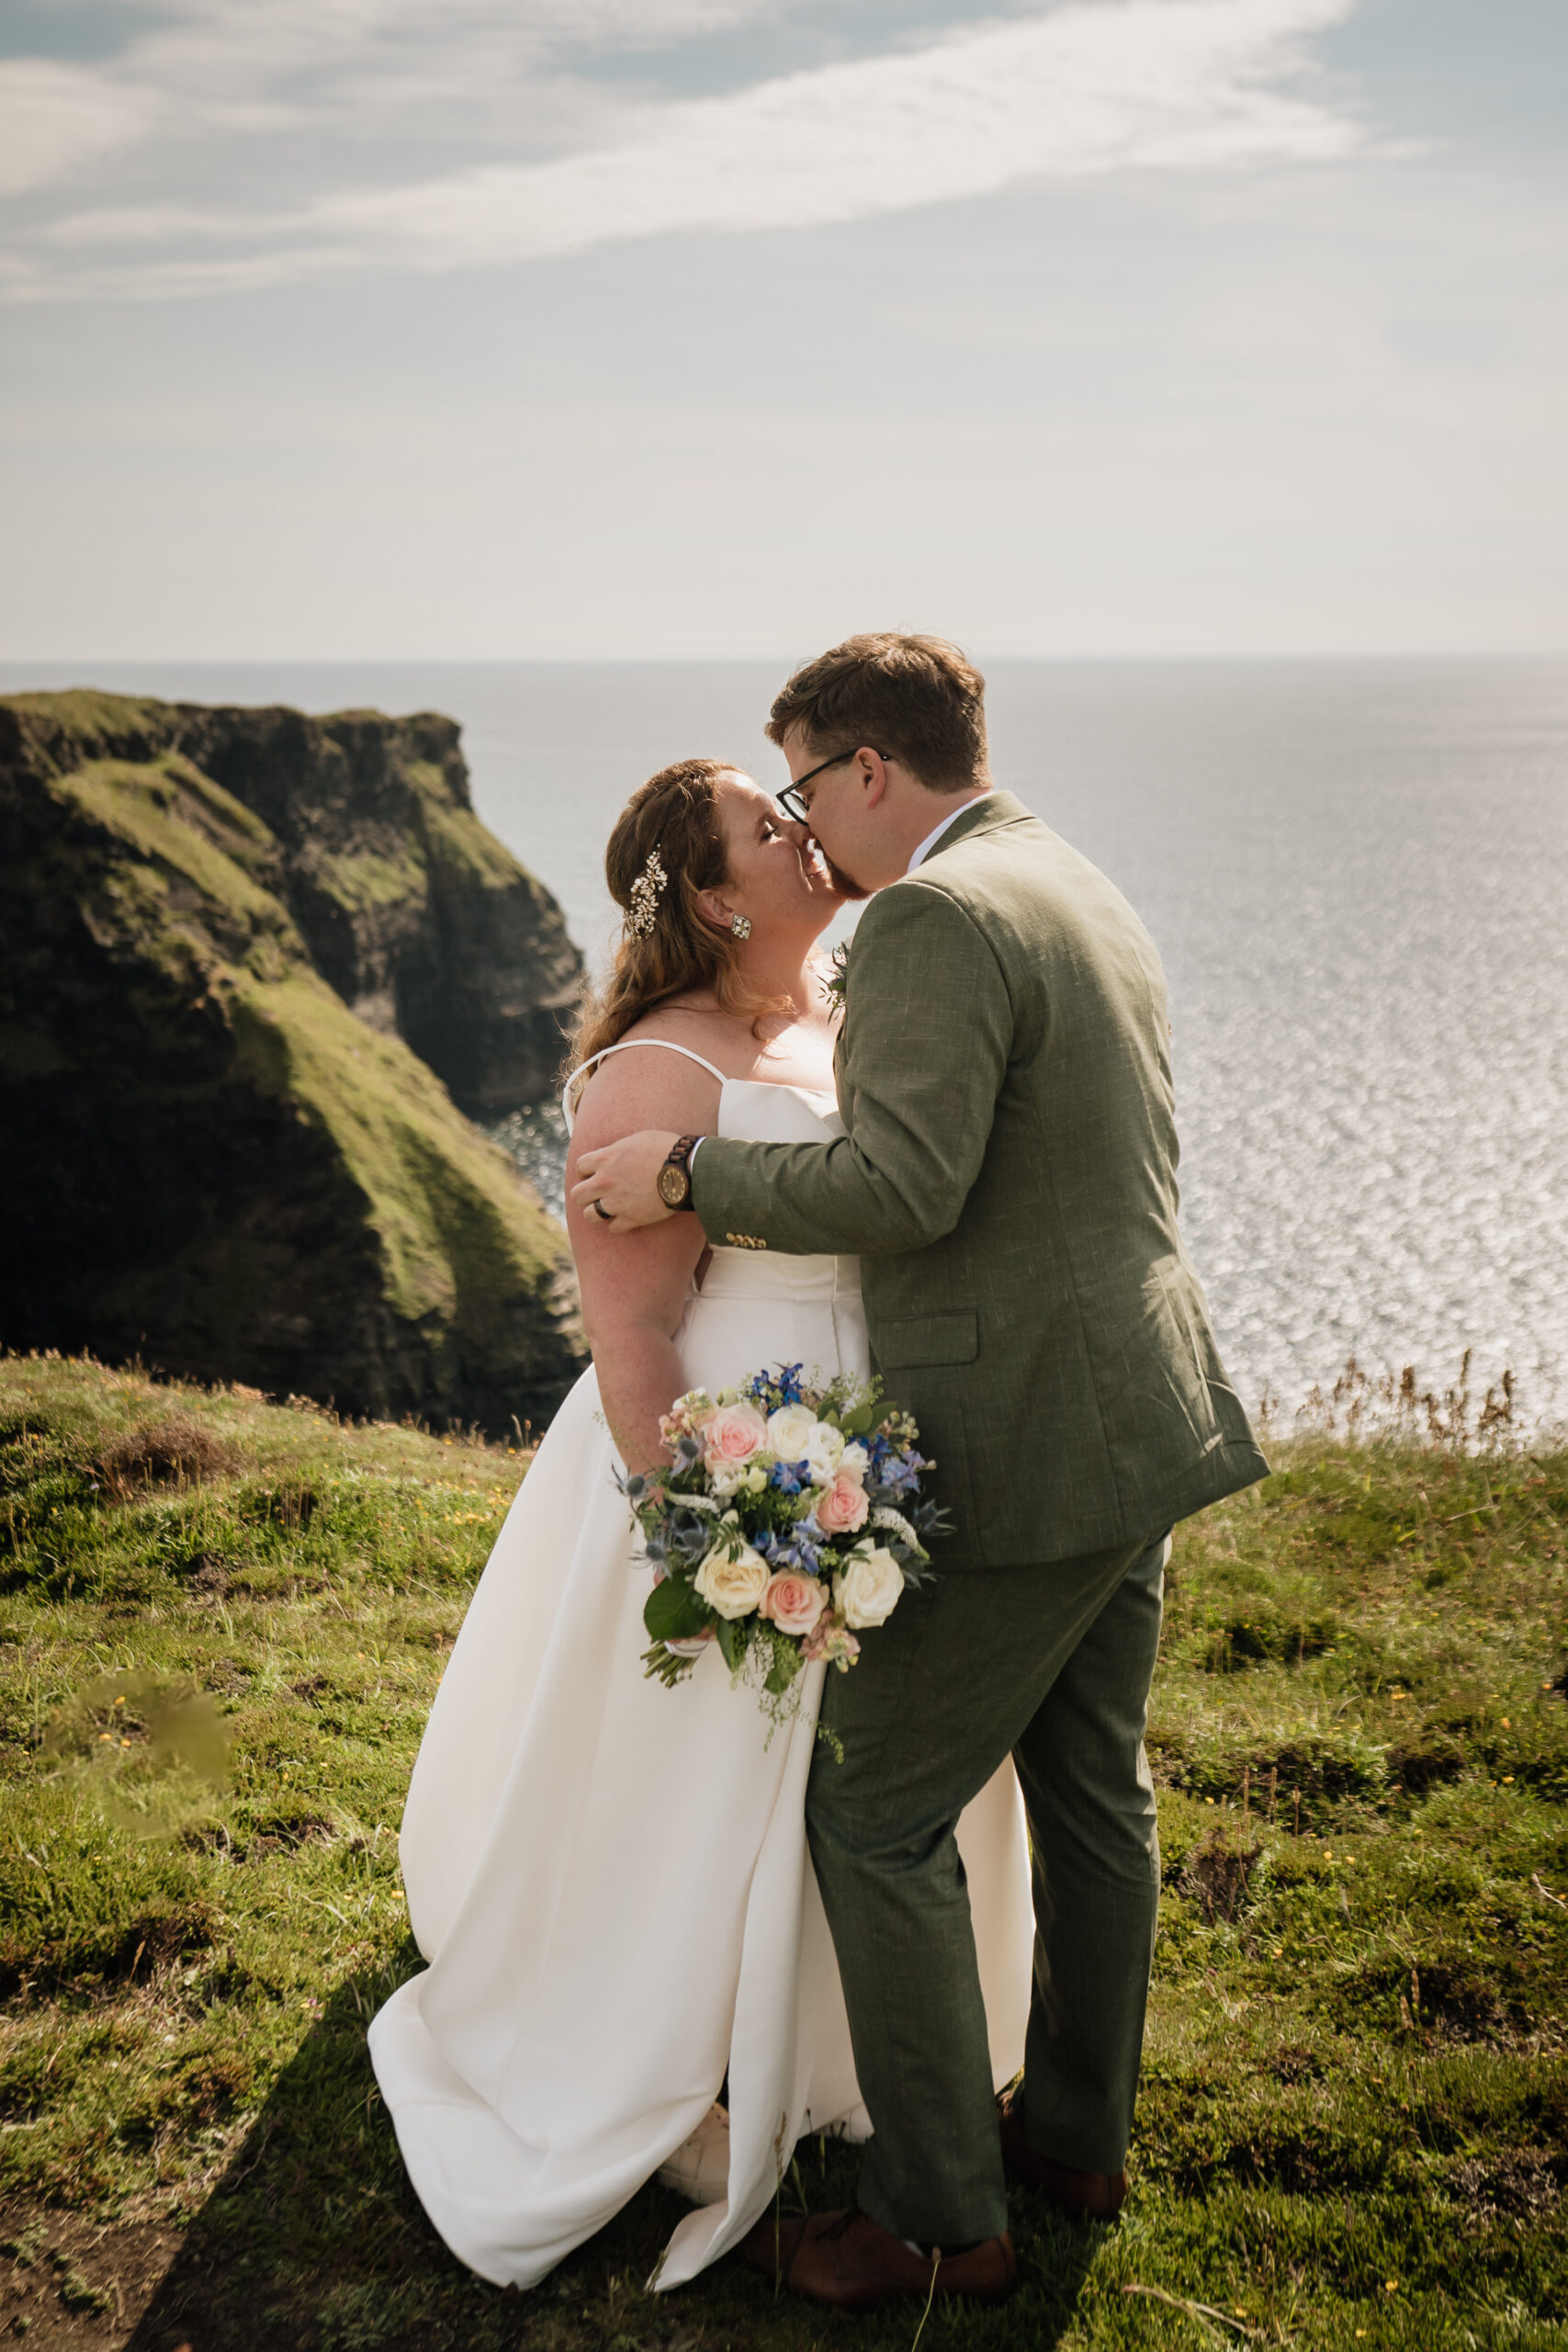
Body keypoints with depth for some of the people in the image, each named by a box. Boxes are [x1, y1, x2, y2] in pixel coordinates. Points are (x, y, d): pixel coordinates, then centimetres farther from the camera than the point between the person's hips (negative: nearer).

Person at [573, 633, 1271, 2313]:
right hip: (1140, 1415, 10)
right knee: (1090, 1792, 20)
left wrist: (687, 1173, -15)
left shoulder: (931, 920, -18)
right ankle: (1077, 2130, 37)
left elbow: (900, 1185, -27)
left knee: (876, 1815, 2)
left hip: (1021, 1451, -10)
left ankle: (936, 2210, 14)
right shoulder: (1088, 898, 14)